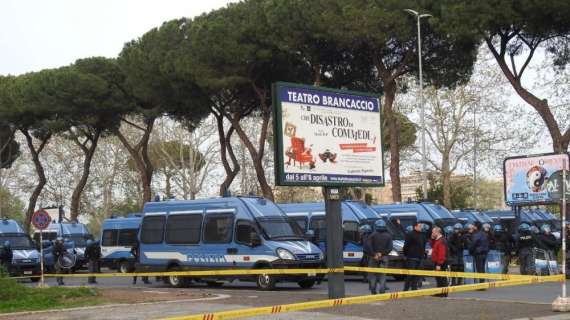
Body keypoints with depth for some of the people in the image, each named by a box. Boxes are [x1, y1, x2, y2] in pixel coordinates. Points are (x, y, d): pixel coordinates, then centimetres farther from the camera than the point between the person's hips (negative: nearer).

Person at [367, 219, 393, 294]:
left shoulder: (373, 235, -1)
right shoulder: (388, 236, 6)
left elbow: (369, 246, -13)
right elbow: (390, 247, -5)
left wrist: (374, 254, -10)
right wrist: (382, 253, -8)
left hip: (373, 258, -2)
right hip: (384, 258, 2)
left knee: (372, 275, 5)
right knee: (382, 275, 6)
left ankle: (373, 292, 1)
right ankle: (382, 291, -2)